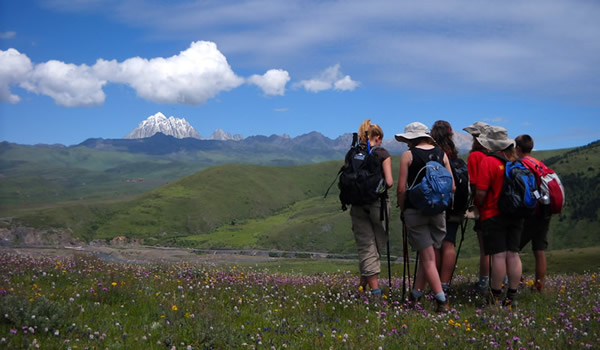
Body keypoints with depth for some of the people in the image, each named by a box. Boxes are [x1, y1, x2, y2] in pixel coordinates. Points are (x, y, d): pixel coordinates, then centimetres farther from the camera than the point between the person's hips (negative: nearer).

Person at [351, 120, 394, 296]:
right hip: (377, 203, -3)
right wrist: (381, 185, 9)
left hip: (357, 205, 3)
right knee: (378, 245, 12)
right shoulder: (382, 153, -4)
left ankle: (374, 288, 0)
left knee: (366, 247, 5)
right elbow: (389, 182, -11)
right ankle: (364, 285, 13)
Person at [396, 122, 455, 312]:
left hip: (415, 210, -4)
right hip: (438, 211, 4)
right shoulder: (441, 154, 7)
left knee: (428, 257, -1)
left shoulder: (408, 155, -4)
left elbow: (401, 189, -7)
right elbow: (452, 186, 6)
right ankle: (416, 294, 20)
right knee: (428, 254, 15)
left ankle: (442, 300, -9)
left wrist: (402, 210, 6)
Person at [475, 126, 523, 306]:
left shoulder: (488, 161, -12)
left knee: (498, 256, -4)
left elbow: (481, 191, -16)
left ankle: (496, 296, 3)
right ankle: (512, 295, 11)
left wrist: (479, 207, 2)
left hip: (493, 215, -6)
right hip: (516, 215, 6)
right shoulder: (516, 162, 6)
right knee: (513, 254, 7)